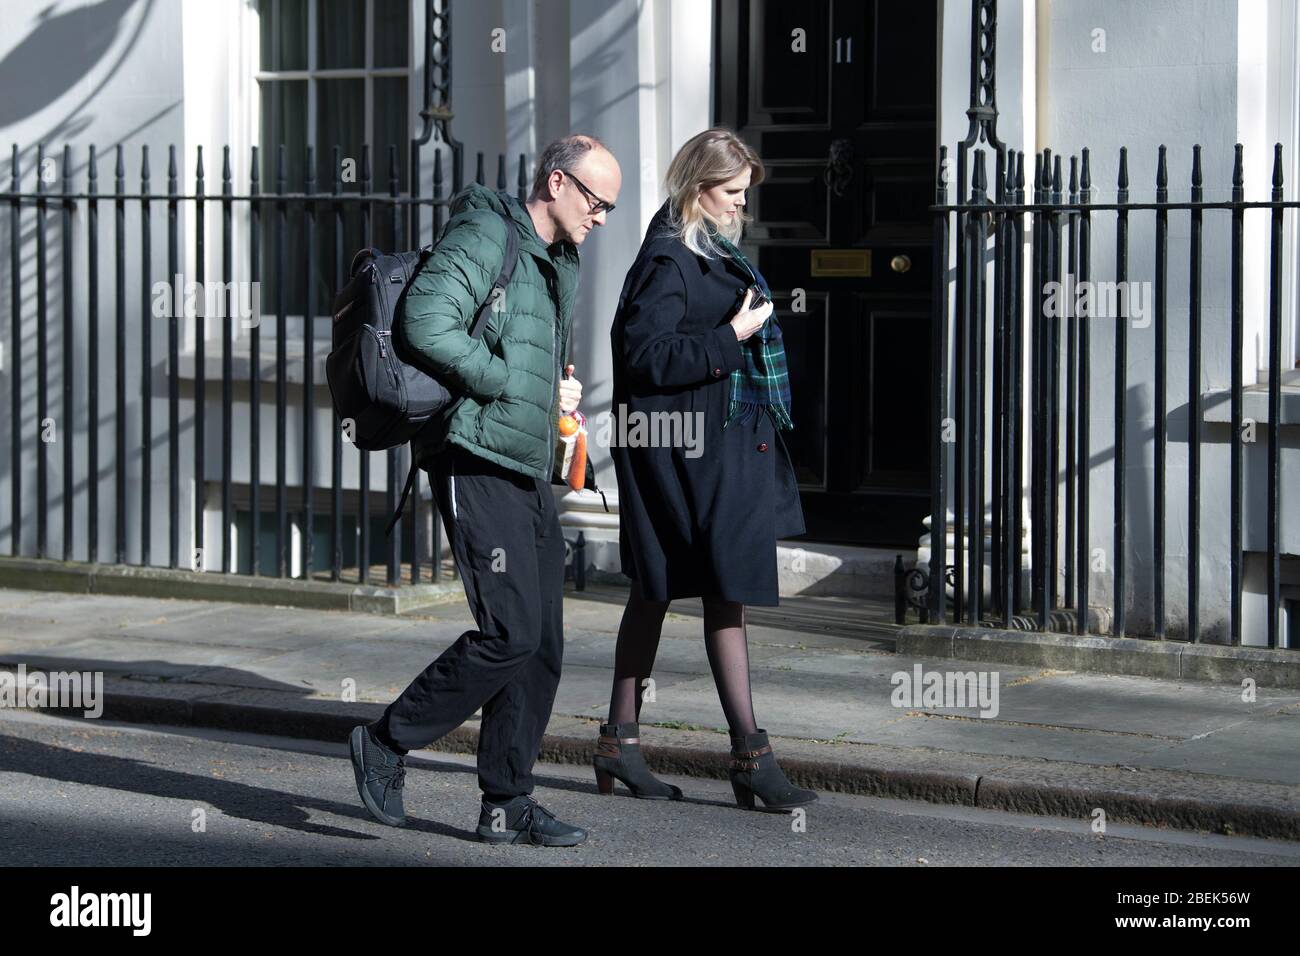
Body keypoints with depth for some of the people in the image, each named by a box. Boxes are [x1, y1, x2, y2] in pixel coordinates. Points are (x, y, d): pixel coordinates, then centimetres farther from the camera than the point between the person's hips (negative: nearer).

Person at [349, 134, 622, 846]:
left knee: (543, 641, 6)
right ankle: (385, 745, 1)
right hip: (476, 462, -10)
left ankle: (507, 802, 13)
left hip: (530, 471, 10)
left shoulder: (559, 265, 21)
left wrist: (563, 389, 10)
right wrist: (521, 387, -16)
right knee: (509, 632, -14)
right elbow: (425, 324, -22)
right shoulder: (485, 236, -9)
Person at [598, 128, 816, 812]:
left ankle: (620, 740, 20)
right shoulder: (667, 262, -13)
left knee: (654, 591, 13)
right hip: (685, 450, -10)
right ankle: (750, 757, -7)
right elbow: (648, 355, -21)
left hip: (717, 444, 10)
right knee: (728, 591, -10)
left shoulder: (708, 254, 17)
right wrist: (733, 337, -19)